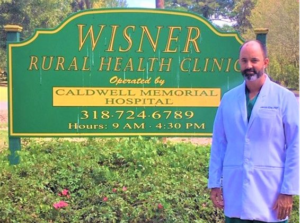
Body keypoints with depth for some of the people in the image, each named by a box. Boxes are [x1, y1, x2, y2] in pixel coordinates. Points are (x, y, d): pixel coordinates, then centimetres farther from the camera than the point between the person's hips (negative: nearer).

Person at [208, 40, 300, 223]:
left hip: (270, 195, -3)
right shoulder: (228, 99, 7)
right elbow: (219, 144, 10)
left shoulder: (284, 98, -3)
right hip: (234, 196, 3)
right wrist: (215, 184, 6)